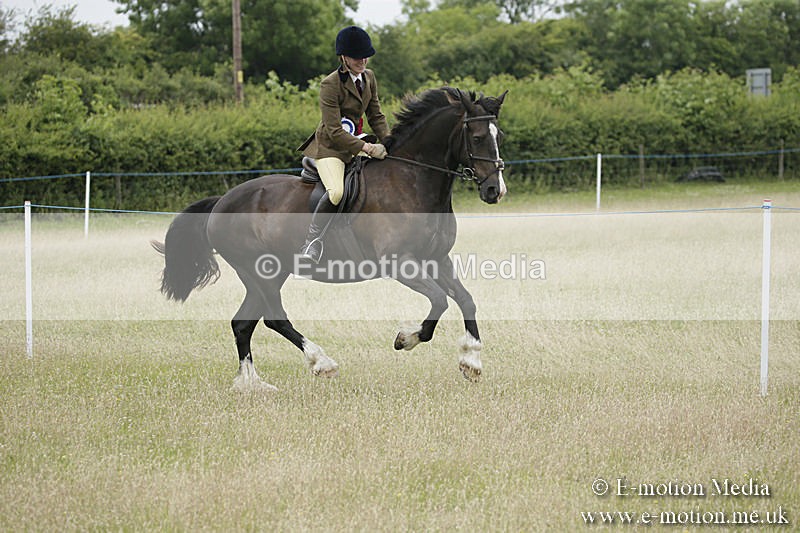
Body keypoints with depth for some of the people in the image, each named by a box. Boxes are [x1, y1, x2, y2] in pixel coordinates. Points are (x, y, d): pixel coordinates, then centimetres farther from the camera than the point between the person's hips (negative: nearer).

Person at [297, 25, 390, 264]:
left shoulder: (369, 77, 4)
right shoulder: (330, 85, -19)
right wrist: (366, 148, -30)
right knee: (337, 191, -32)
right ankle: (312, 240, -16)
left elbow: (376, 116, 11)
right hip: (330, 146, -8)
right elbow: (334, 131, -23)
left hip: (356, 142, 8)